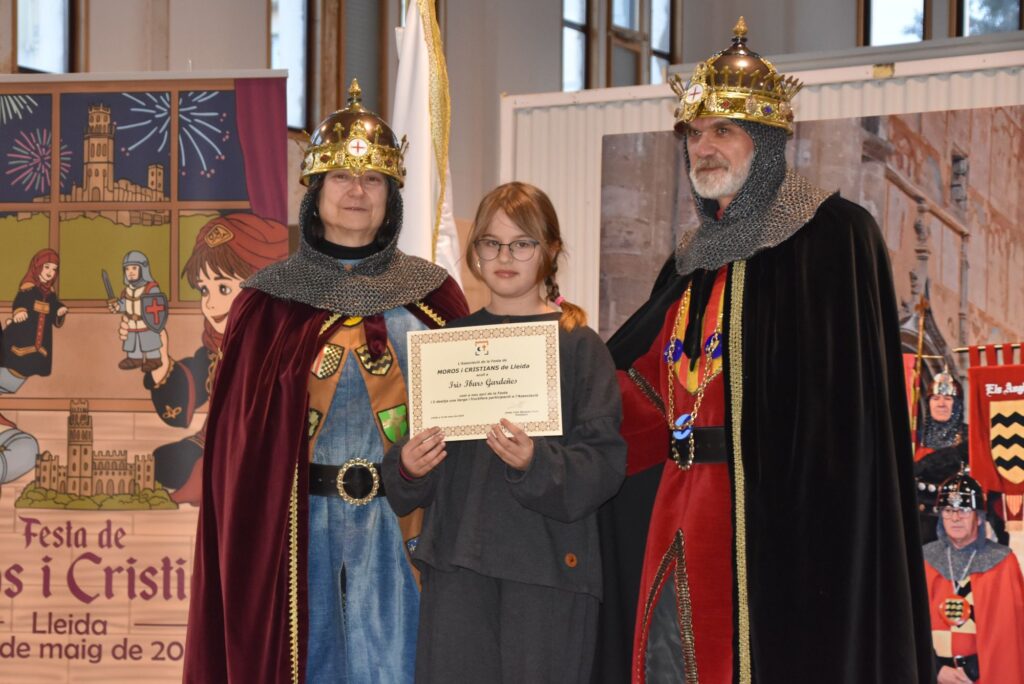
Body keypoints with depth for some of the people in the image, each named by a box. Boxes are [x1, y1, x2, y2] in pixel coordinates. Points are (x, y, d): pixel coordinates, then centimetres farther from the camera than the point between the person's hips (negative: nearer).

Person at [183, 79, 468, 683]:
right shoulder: (270, 299, 3)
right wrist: (246, 542, -4)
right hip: (300, 520, 0)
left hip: (401, 524, 0)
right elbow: (240, 429, 2)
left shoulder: (430, 295, 6)